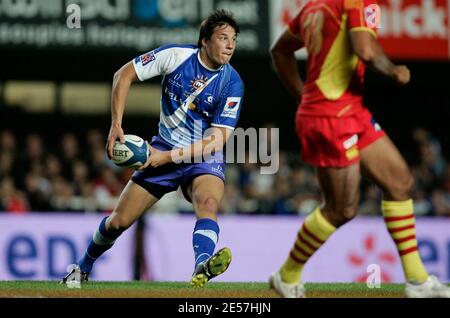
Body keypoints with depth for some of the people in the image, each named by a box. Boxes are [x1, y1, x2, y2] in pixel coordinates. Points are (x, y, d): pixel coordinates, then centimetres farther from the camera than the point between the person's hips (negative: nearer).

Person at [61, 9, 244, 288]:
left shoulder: (232, 83, -14)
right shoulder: (176, 55, -11)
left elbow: (218, 139, -16)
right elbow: (124, 75, -3)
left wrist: (169, 157, -22)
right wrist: (116, 125, -12)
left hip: (204, 157, -2)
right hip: (164, 151, 2)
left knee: (208, 202, -36)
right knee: (118, 221, 2)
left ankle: (202, 267, -61)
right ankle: (83, 269, 30)